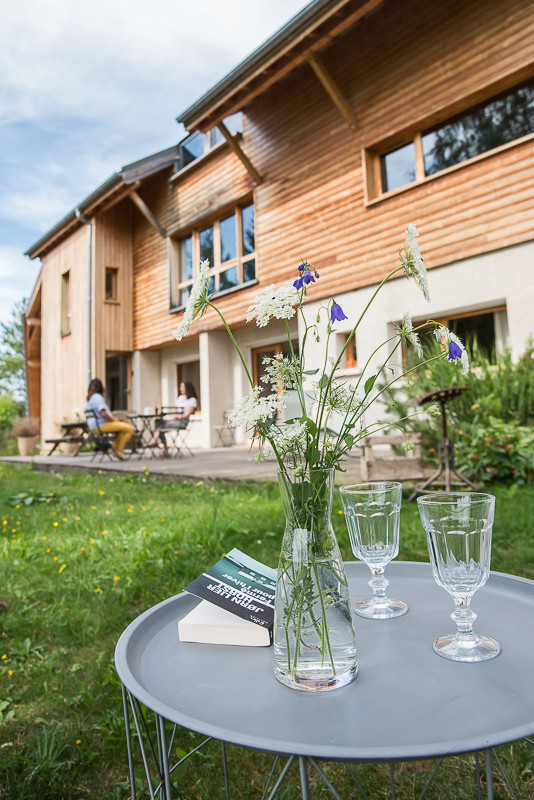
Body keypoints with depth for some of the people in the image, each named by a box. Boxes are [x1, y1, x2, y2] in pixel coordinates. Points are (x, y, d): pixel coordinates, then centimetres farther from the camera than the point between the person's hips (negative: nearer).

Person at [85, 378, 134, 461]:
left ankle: (115, 447, 15)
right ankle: (119, 450, -2)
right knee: (130, 429, -14)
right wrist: (113, 420, -9)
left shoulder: (89, 398, 19)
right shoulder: (97, 397, -14)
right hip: (102, 425, -11)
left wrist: (113, 418, 14)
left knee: (124, 426, 27)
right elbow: (103, 414, -25)